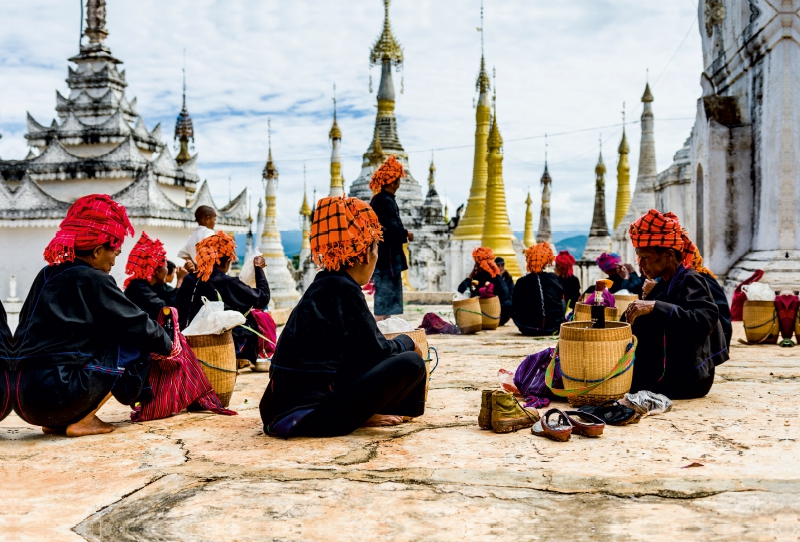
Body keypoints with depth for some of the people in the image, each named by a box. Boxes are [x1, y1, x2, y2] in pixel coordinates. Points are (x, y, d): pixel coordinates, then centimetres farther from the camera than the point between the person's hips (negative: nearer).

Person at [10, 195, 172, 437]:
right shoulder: (93, 280, -7)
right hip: (58, 394, -8)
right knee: (135, 347, 3)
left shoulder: (46, 276, 14)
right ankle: (83, 420, 0)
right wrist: (167, 344, 17)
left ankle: (58, 421, 15)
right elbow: (140, 326, -3)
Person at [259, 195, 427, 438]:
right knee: (410, 363, -9)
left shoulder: (325, 285, 13)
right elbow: (376, 351, -9)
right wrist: (406, 342, 10)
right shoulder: (343, 289, -13)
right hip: (313, 412, -9)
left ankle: (361, 412, 9)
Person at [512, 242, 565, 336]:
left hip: (529, 330, 0)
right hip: (553, 328, 0)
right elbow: (561, 296, 13)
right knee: (562, 302, 28)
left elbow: (515, 307, 0)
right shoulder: (553, 278, -3)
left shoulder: (521, 282, -6)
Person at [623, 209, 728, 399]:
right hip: (666, 373, 9)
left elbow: (704, 322, -32)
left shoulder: (690, 281, -13)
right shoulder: (664, 284, 12)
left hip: (687, 380, -9)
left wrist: (655, 306, -35)